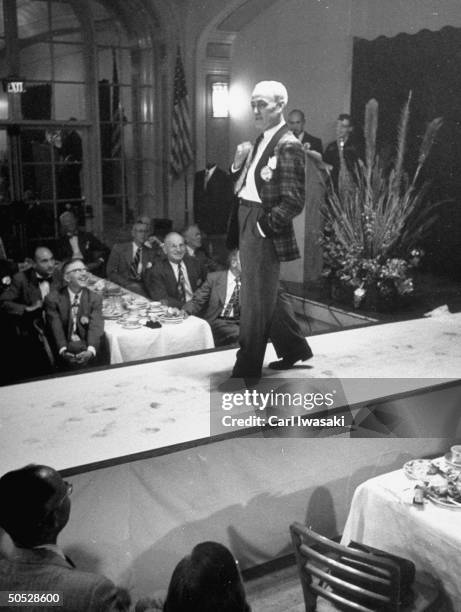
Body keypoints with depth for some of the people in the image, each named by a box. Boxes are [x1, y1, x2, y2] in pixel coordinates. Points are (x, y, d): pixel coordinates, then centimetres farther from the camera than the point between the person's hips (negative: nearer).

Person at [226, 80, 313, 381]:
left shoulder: (288, 146, -15)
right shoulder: (262, 140, 12)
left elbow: (294, 201, -19)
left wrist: (264, 226, -17)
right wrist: (240, 163, -1)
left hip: (266, 228, -9)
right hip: (248, 223, 9)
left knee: (257, 300, 0)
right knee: (268, 294, 20)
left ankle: (247, 370, 11)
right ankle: (294, 347, 38)